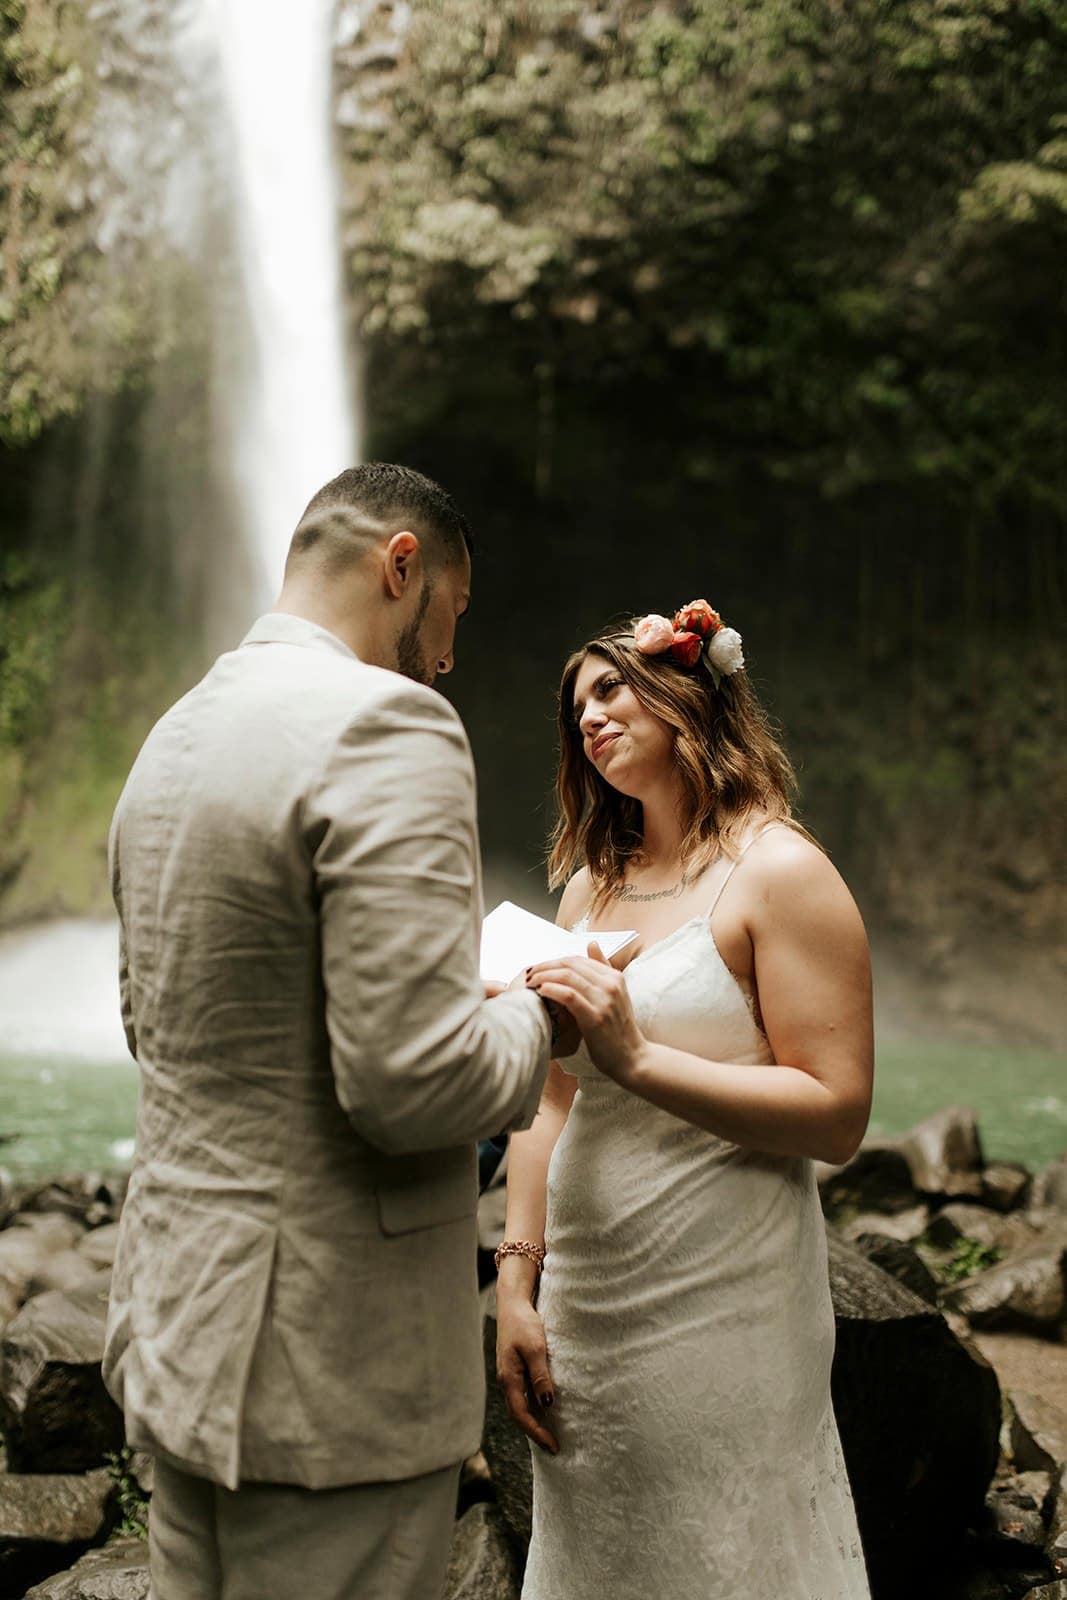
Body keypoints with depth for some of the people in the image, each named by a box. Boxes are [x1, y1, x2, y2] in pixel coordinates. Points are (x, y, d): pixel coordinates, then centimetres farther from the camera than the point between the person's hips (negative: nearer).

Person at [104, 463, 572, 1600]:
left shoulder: (174, 735, 11)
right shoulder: (385, 727, -18)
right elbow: (413, 1078, -26)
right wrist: (534, 1017, -5)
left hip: (179, 1325, 9)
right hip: (326, 1373, -9)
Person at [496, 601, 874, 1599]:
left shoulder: (781, 871, -8)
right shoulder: (590, 886, 11)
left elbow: (837, 1115, -15)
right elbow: (552, 1101, 11)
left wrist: (636, 1058, -22)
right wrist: (515, 1284, 6)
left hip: (718, 1318, -6)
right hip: (582, 1308, 6)